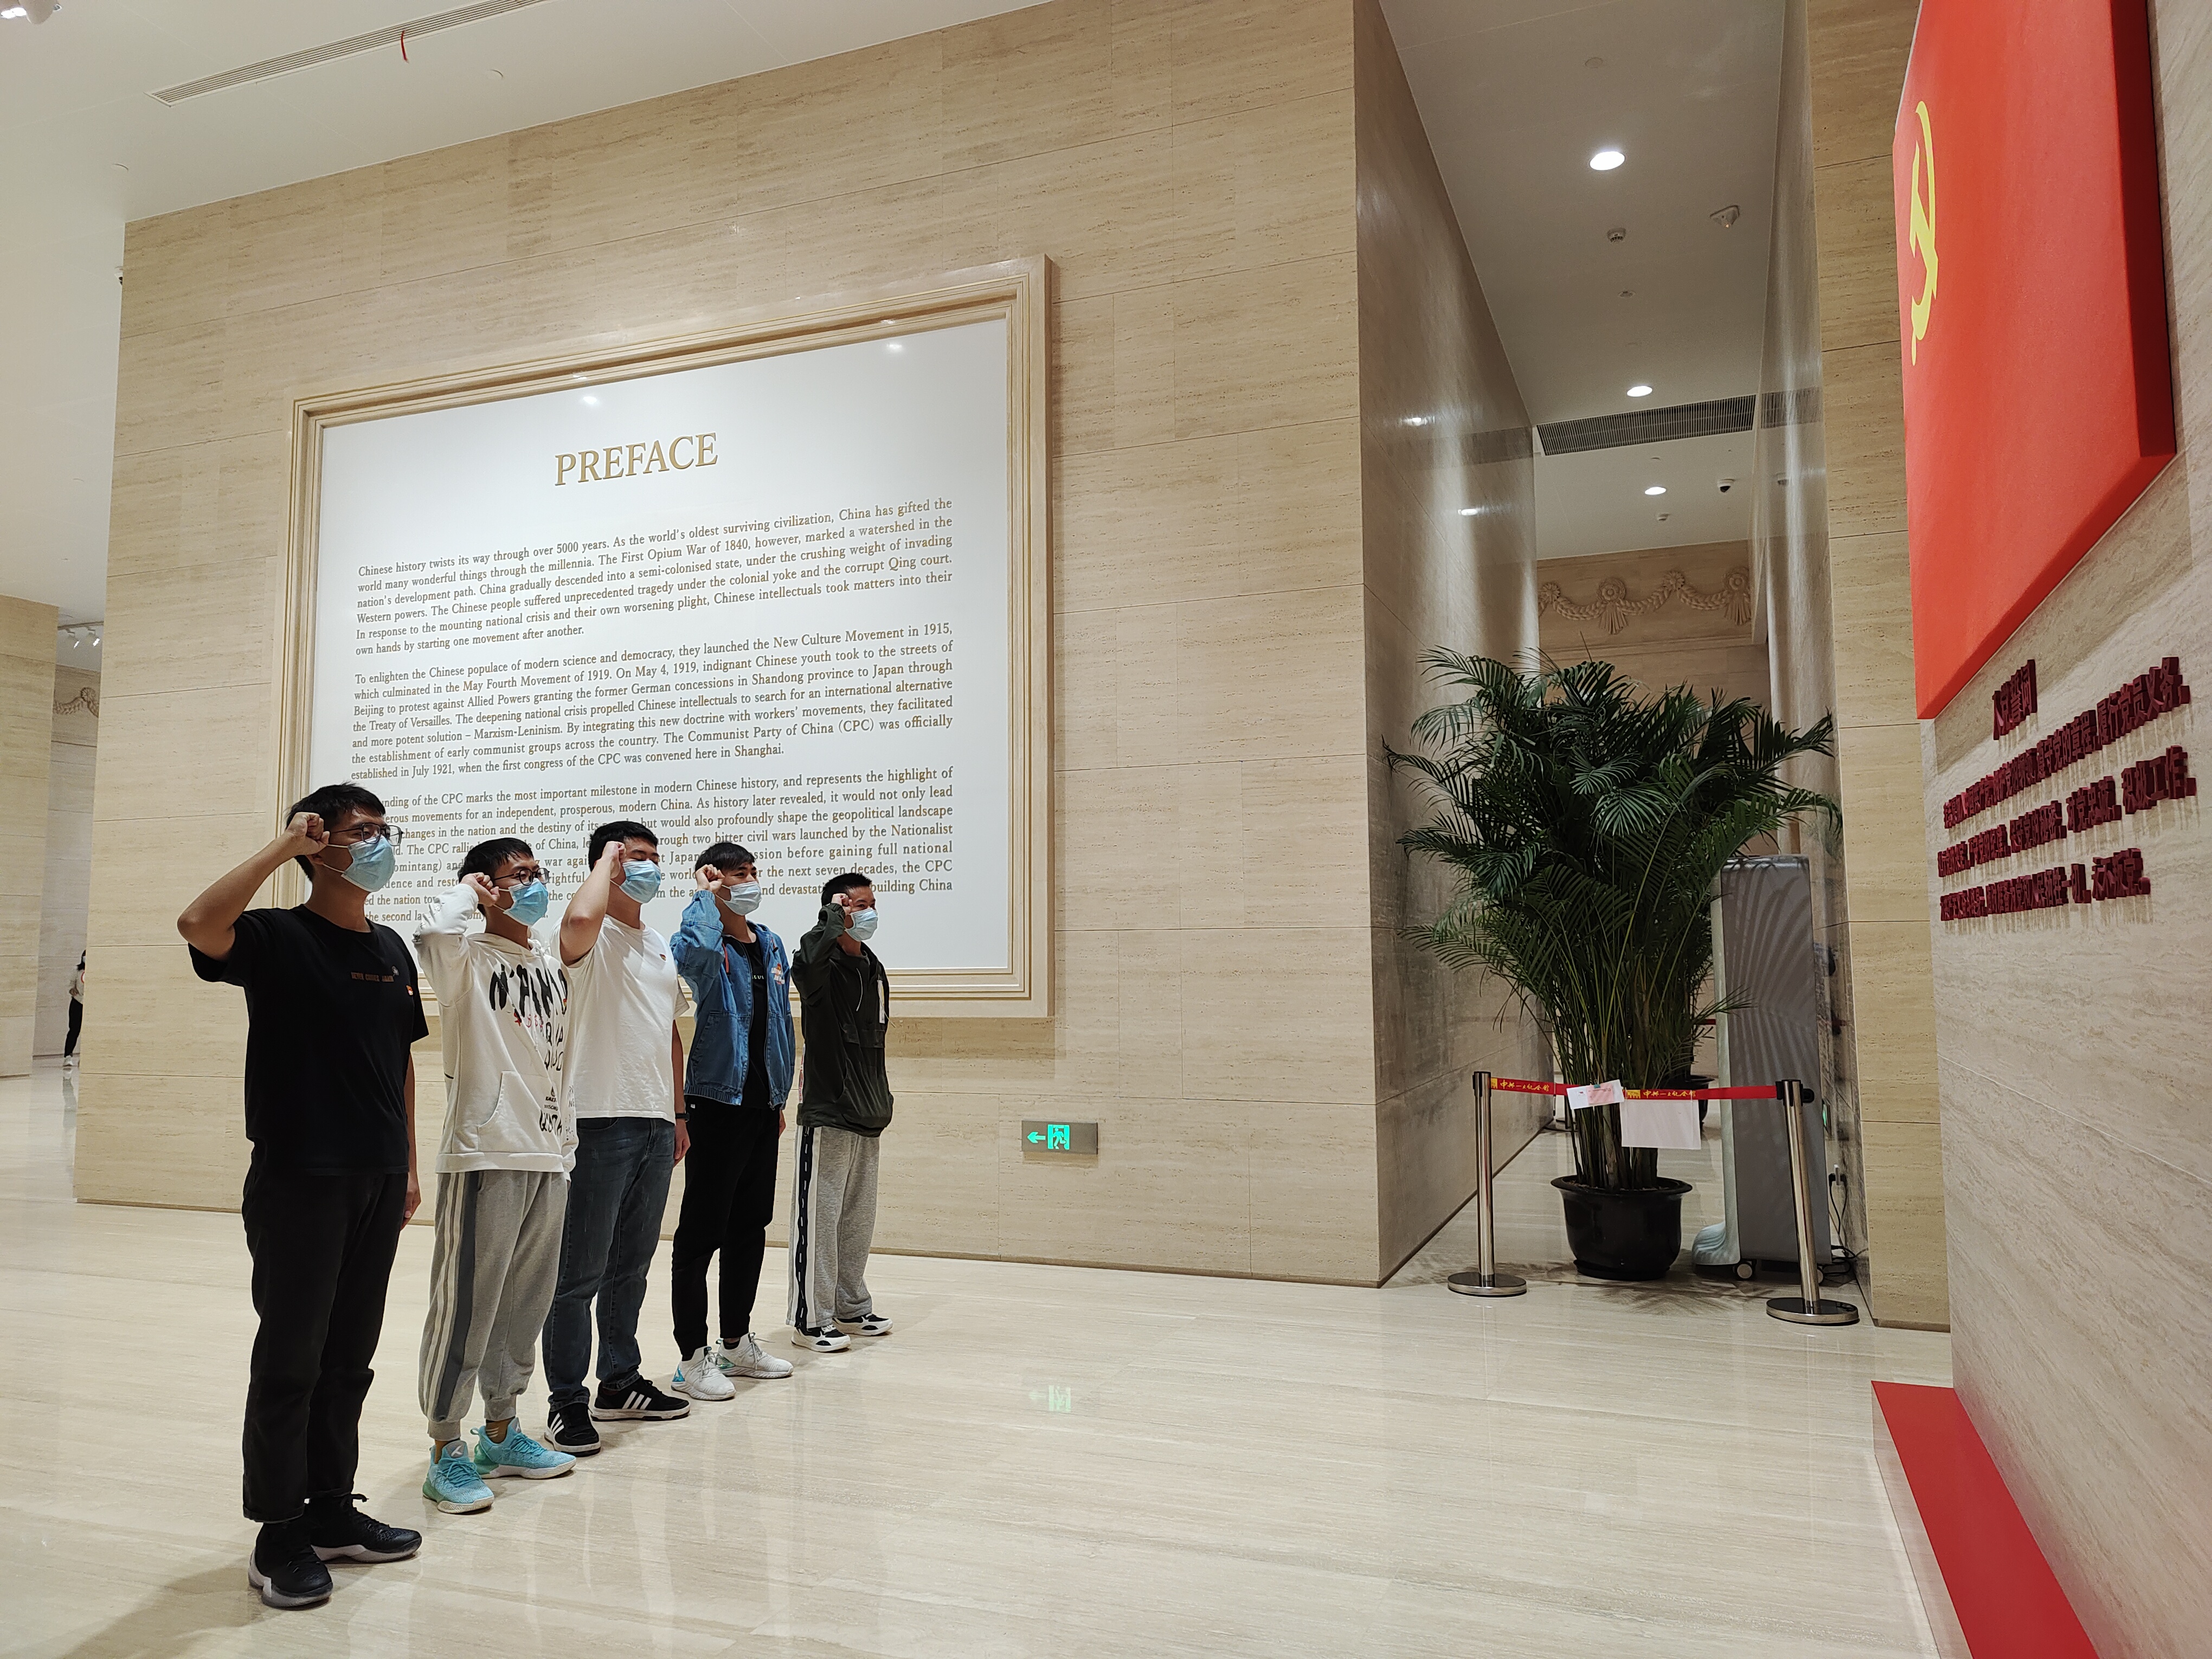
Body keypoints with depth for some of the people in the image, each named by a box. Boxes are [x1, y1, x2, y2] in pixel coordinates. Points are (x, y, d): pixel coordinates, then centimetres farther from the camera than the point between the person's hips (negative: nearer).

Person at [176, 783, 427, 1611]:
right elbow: (198, 925, -31)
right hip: (298, 1179, -6)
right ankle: (278, 1536, 16)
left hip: (376, 1180, 6)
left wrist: (408, 1165, 15)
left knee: (348, 1359, 15)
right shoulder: (277, 937, -8)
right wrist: (283, 846, -23)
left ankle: (332, 1511, 27)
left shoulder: (391, 950, 11)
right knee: (290, 1359, 3)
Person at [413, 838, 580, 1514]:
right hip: (484, 1153, -7)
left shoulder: (553, 969, 16)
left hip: (547, 1155, 7)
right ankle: (446, 1453, 10)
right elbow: (432, 932, -31)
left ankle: (501, 1434, 28)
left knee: (526, 1304, 15)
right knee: (466, 1304, -2)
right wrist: (468, 890, -11)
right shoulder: (468, 961, -6)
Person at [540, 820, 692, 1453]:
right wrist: (607, 861, -15)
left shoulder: (662, 947, 16)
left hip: (655, 1125, 8)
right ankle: (566, 1402, 9)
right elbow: (580, 916, -34)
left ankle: (620, 1385, 28)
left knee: (631, 1266, 16)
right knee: (579, 1272, 0)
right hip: (600, 1122, -8)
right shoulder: (592, 940, -8)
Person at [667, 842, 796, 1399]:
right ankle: (693, 1357, 7)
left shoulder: (773, 947, 13)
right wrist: (705, 891, -20)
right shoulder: (704, 948, -10)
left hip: (762, 1105, 8)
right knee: (703, 1230, -2)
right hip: (718, 1102, -8)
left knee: (752, 1226, 15)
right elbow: (696, 944, -38)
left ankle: (737, 1343, 28)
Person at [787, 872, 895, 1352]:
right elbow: (809, 959, -39)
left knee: (858, 1220, 15)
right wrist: (835, 914, -23)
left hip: (867, 1118, 8)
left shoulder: (875, 970, 13)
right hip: (827, 1115, -8)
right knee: (819, 1219, -2)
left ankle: (851, 1306, 27)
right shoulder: (824, 966, -11)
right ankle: (810, 1320, 6)